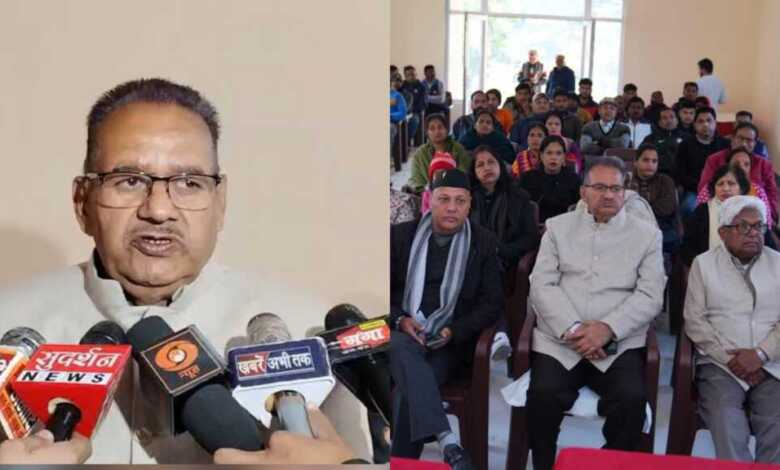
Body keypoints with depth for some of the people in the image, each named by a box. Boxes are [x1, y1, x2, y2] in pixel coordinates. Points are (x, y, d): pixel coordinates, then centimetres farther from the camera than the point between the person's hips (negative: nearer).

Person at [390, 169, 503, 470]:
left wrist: (454, 331, -11)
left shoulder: (484, 242, 8)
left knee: (407, 395, -30)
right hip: (403, 334, 1)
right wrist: (399, 320, -10)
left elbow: (493, 303, 5)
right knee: (403, 348, -37)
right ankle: (447, 442, -45)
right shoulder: (400, 236, 9)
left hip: (450, 343, -1)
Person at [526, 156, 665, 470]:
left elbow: (650, 296, 1)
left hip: (619, 344, 0)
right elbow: (542, 284, 3)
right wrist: (572, 329, -13)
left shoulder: (647, 234, 11)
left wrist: (607, 328, -15)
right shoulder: (558, 227, 14)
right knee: (544, 395, -26)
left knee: (631, 399, -27)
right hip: (559, 340, 0)